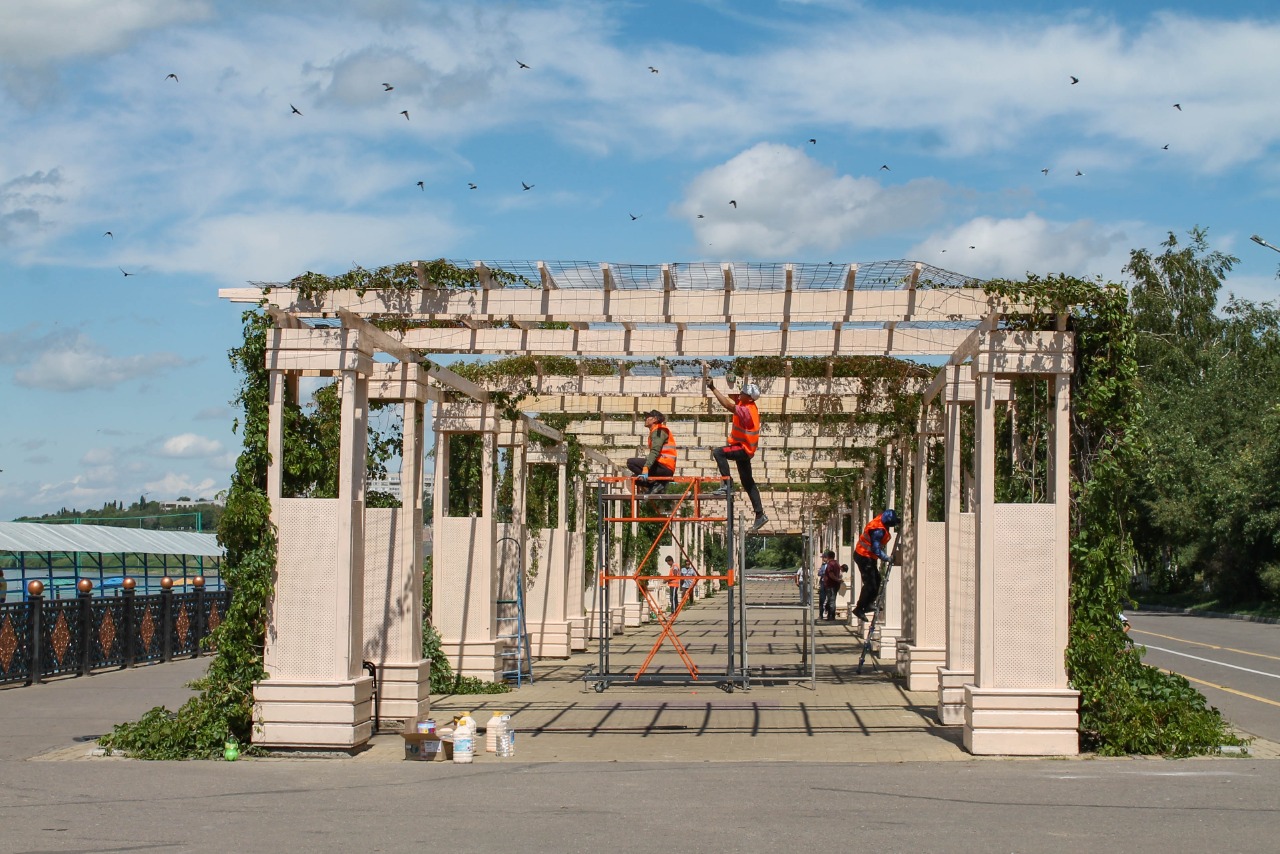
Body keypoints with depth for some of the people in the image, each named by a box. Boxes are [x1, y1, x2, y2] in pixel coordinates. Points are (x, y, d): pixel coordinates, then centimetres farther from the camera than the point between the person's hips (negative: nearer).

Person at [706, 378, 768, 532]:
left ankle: (727, 485, -22)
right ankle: (760, 515, 16)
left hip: (743, 449, -10)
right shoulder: (747, 404, 3)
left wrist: (713, 388, -38)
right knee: (748, 483, 12)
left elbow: (729, 405, -37)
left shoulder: (746, 410, -25)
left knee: (718, 453, -25)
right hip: (745, 449, 10)